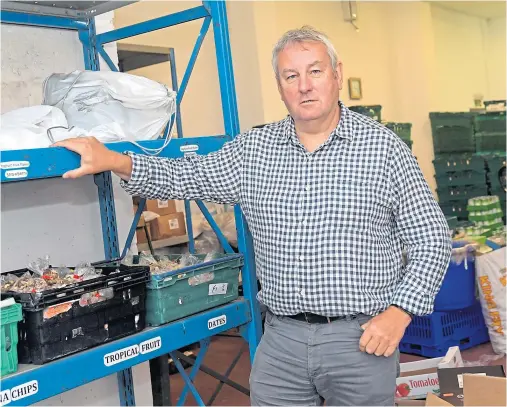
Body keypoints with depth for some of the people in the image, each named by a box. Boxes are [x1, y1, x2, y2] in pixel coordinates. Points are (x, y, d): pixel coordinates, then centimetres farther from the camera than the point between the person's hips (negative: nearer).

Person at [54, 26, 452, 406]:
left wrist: (399, 311, -11)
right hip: (281, 339, 3)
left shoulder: (383, 146, -4)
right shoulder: (254, 148, 6)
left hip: (362, 338, -2)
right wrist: (116, 161, -8)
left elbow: (432, 238, -2)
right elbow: (186, 176, 6)